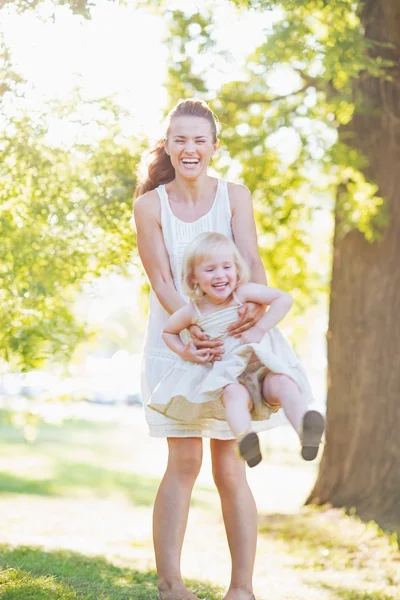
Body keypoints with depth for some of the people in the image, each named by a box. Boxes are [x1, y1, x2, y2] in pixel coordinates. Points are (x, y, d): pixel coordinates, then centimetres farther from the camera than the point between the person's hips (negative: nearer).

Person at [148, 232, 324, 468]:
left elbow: (284, 298, -15)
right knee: (233, 393, -36)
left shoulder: (244, 293, -9)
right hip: (230, 375, 0)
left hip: (263, 362, 0)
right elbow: (168, 331, 17)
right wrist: (184, 352, -2)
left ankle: (305, 432, -56)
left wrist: (261, 329, -19)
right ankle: (245, 440, -64)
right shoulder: (193, 311, -2)